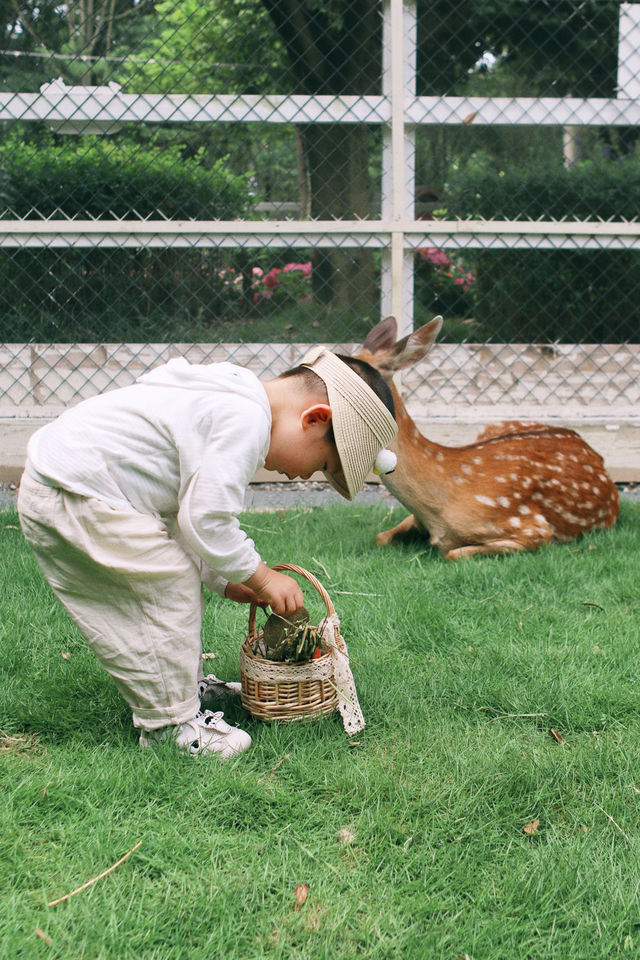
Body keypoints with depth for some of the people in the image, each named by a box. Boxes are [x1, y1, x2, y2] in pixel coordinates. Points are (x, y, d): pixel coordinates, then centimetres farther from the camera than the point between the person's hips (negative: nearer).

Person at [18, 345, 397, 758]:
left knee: (182, 572, 17)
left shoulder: (234, 398, 13)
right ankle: (170, 724, 1)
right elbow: (205, 519, -21)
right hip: (71, 497, -11)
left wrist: (223, 580, 16)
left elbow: (186, 512, 18)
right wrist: (261, 576, -6)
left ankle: (186, 684, 31)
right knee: (170, 584, -11)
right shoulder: (246, 420, -21)